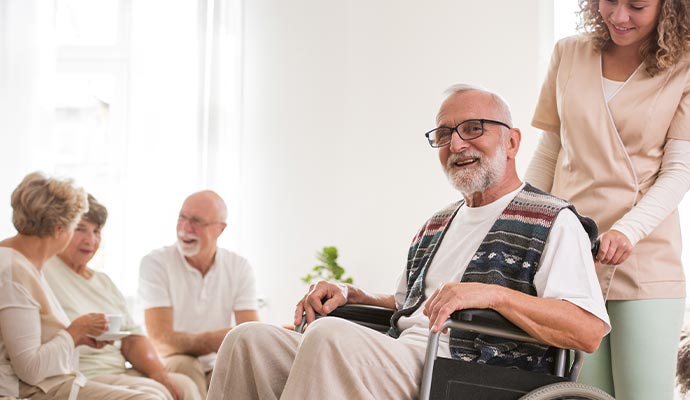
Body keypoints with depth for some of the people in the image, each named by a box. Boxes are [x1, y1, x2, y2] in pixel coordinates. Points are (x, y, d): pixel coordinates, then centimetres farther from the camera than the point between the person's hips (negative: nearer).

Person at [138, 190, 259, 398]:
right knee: (185, 365, -35)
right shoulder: (155, 263, -9)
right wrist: (212, 341, -38)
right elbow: (161, 342, -20)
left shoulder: (239, 268, 2)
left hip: (216, 371, 3)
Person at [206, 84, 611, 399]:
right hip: (400, 362, 8)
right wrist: (351, 294, 17)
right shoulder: (437, 226, 27)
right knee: (251, 340, -10)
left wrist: (495, 294, -22)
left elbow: (590, 330, -11)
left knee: (330, 335, -33)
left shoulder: (553, 221, 1)